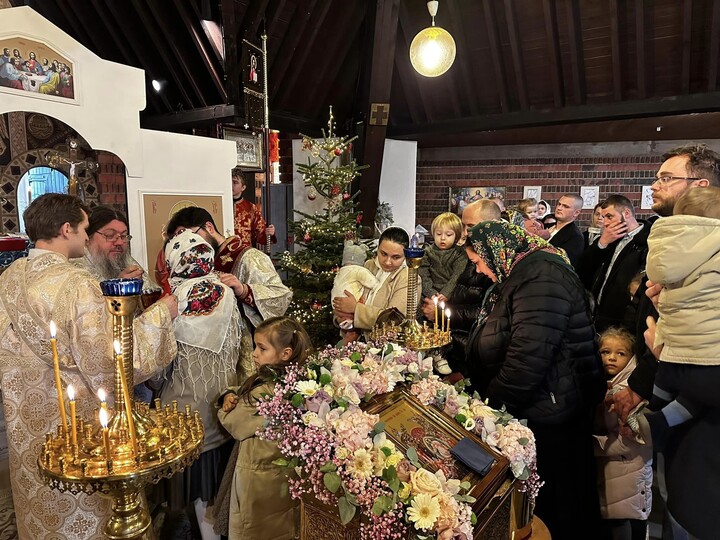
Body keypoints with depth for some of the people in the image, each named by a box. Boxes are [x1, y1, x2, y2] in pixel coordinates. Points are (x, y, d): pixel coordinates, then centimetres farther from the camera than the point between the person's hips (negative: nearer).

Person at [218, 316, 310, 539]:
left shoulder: (264, 393, -31)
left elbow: (235, 424, -18)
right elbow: (246, 392, 6)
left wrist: (225, 409, 1)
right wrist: (231, 395, -13)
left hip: (258, 476, -7)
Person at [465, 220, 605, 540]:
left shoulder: (541, 276, -21)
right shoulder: (519, 274, 11)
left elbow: (528, 355, -29)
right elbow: (495, 341, 20)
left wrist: (492, 402, -18)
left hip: (546, 420, -9)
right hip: (524, 410, 10)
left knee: (549, 507, 9)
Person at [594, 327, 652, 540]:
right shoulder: (604, 385, 5)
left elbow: (628, 442, -24)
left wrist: (593, 444, -17)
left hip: (626, 473, -8)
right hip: (609, 470, 8)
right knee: (611, 523, 20)